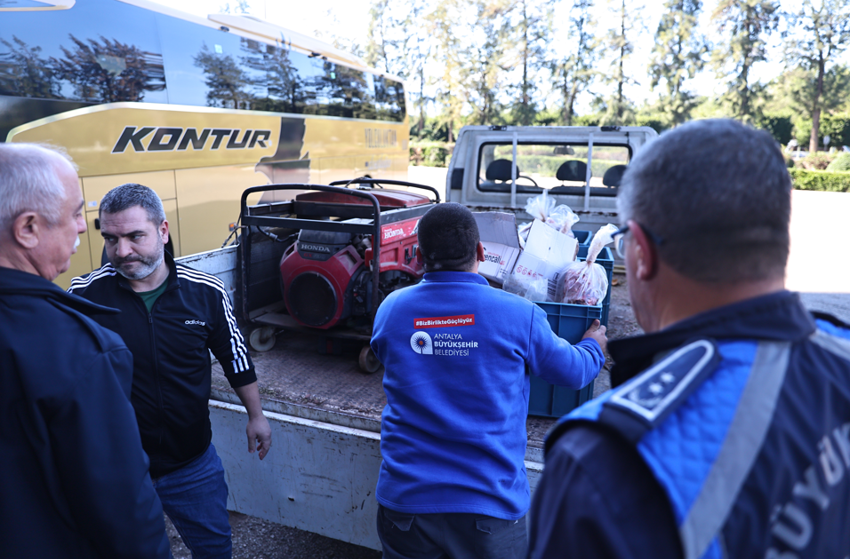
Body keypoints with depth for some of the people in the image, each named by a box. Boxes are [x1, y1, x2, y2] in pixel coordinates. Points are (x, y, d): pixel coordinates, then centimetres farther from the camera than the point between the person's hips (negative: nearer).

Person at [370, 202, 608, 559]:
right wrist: (593, 347, 27)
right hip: (490, 504, -1)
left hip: (404, 500, 2)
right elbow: (572, 372, 3)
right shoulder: (518, 316, -12)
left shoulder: (390, 310, -4)